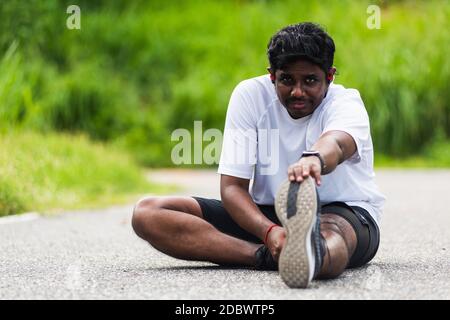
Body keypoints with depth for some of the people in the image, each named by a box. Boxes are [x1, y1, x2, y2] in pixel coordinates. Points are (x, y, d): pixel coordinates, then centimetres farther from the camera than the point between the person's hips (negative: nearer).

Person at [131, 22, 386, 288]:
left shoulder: (346, 102, -13)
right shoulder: (249, 95, -6)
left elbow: (337, 142, -41)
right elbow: (232, 187, -11)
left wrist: (315, 159, -69)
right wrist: (269, 232, -33)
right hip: (265, 214, 4)